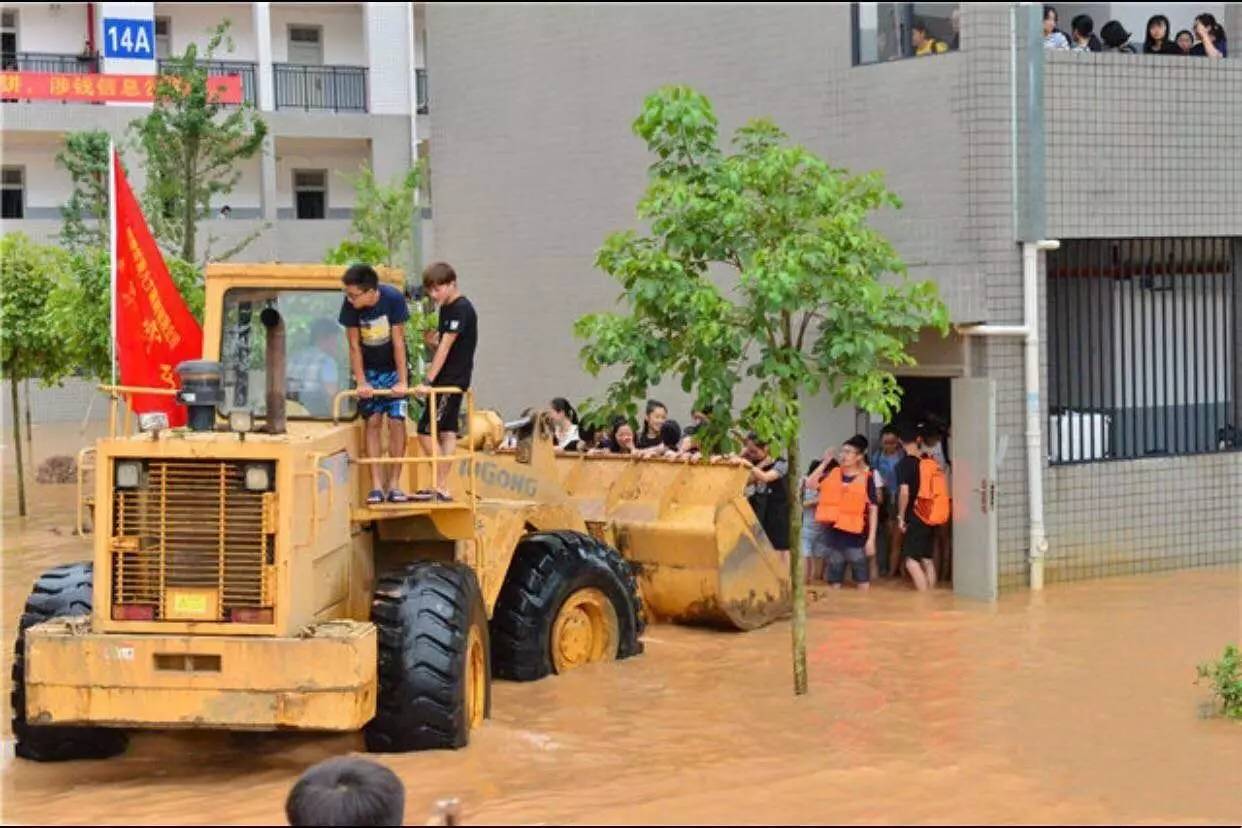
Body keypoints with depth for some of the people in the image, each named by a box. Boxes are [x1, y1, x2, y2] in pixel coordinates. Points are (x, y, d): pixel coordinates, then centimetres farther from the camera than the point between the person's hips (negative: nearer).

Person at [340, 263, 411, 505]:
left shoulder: (393, 298, -26)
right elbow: (354, 345, -13)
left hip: (393, 368, -1)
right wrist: (361, 382, -15)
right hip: (369, 370, 1)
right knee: (373, 422, -4)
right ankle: (376, 486, -5)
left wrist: (402, 381, -20)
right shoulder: (350, 304, -21)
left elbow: (398, 342, -22)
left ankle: (393, 485, -2)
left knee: (396, 421, -7)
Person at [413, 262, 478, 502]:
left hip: (452, 379, -10)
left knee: (426, 431, -10)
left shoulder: (461, 309, -17)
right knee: (447, 432, 9)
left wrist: (428, 381, -25)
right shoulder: (446, 309, 13)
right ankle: (441, 487, 12)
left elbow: (445, 347, -22)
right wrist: (432, 341, -5)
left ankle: (440, 487, -8)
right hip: (449, 380, 10)